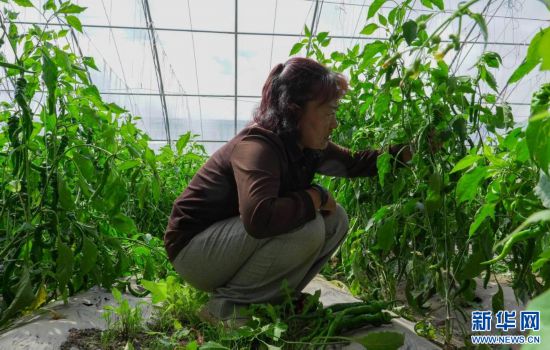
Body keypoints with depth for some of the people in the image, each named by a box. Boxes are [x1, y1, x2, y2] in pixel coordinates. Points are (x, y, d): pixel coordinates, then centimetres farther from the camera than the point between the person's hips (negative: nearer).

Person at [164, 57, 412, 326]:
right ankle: (226, 304, -12)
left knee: (335, 220, -1)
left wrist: (405, 152, 5)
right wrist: (316, 197, -29)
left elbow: (356, 163, 13)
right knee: (308, 228, -28)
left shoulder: (307, 146, -2)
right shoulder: (256, 147, -28)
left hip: (234, 238, 9)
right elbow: (258, 217, -44)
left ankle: (270, 299, 4)